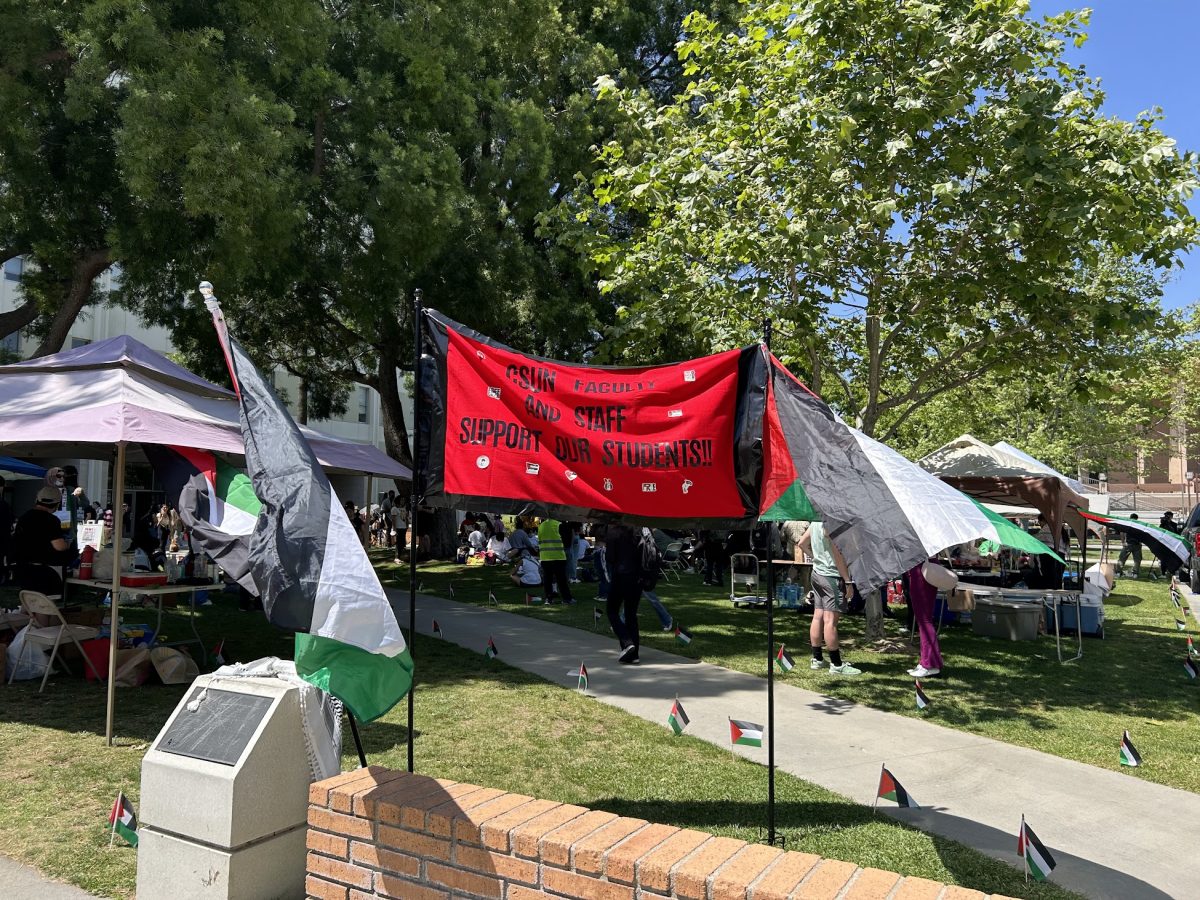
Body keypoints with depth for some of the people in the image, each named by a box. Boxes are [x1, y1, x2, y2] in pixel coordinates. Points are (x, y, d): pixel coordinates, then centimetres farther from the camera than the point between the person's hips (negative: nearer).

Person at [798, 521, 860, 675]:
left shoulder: (817, 521, 10)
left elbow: (802, 543, 20)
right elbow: (837, 554, -19)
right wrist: (848, 581, -15)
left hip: (817, 573, 9)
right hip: (832, 576, -9)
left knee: (818, 616, 12)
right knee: (830, 620, -6)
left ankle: (817, 659, 19)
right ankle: (836, 665, 0)